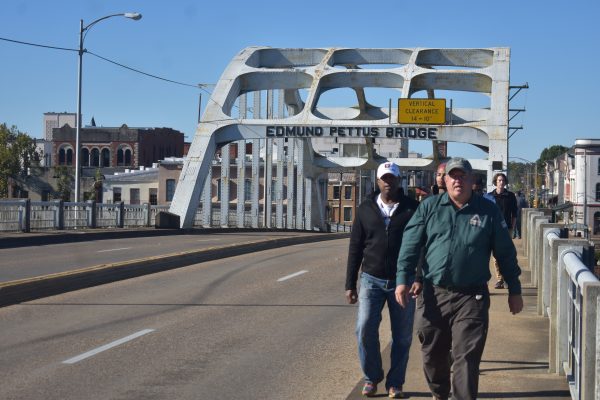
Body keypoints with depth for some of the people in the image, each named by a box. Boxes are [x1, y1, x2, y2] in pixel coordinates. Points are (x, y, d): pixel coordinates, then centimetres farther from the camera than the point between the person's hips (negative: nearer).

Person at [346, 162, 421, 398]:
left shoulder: (413, 209, 0)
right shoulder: (366, 209, 5)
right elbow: (355, 249, 7)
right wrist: (350, 284, 5)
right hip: (371, 280, 1)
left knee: (402, 336, 4)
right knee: (365, 329, -11)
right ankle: (372, 377, 9)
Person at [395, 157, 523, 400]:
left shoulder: (488, 211, 3)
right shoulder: (429, 207, 5)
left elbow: (506, 253, 7)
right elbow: (410, 245, 3)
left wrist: (514, 291, 8)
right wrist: (403, 280, -7)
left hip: (471, 298, -2)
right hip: (433, 295, 2)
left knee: (467, 359, -4)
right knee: (432, 355, 14)